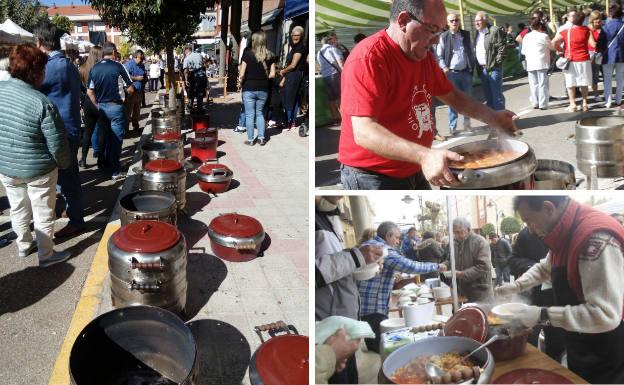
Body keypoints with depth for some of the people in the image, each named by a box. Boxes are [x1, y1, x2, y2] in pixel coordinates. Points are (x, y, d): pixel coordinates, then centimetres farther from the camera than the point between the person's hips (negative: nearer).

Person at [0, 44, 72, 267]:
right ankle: (46, 255, 25)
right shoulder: (42, 104, -25)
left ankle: (24, 245, 43)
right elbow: (57, 145, -20)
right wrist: (65, 164, -2)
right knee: (43, 214, 11)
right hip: (38, 170, -6)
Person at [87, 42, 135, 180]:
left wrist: (97, 105, 15)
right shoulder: (118, 67, -11)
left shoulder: (94, 68, 3)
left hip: (101, 107, 5)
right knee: (116, 139, 1)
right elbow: (130, 89, -9)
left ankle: (103, 162, 29)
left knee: (104, 136, 19)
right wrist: (125, 92, 11)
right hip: (115, 107, -5)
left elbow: (90, 92, 5)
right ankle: (115, 171, 4)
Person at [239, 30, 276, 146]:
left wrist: (241, 80, 10)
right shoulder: (270, 55, -1)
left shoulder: (248, 53, -10)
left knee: (250, 114, 7)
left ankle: (250, 140, 12)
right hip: (263, 89, 3)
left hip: (249, 89, -3)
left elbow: (242, 74, -10)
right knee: (259, 113, 19)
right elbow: (272, 74, -1)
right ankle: (261, 138, 16)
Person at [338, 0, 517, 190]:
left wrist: (492, 117, 4)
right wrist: (424, 156, -41)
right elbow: (364, 132, -31)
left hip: (415, 172, 9)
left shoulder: (424, 55, 6)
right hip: (372, 177, -8)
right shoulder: (369, 57, -22)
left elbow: (452, 96, 20)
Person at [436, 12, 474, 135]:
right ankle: (452, 126, 8)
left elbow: (471, 52, 13)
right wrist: (444, 68, -13)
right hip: (451, 73, -3)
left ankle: (467, 123, 24)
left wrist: (472, 66, 5)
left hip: (465, 72, 3)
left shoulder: (466, 34, 8)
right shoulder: (444, 36, -1)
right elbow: (439, 56, -1)